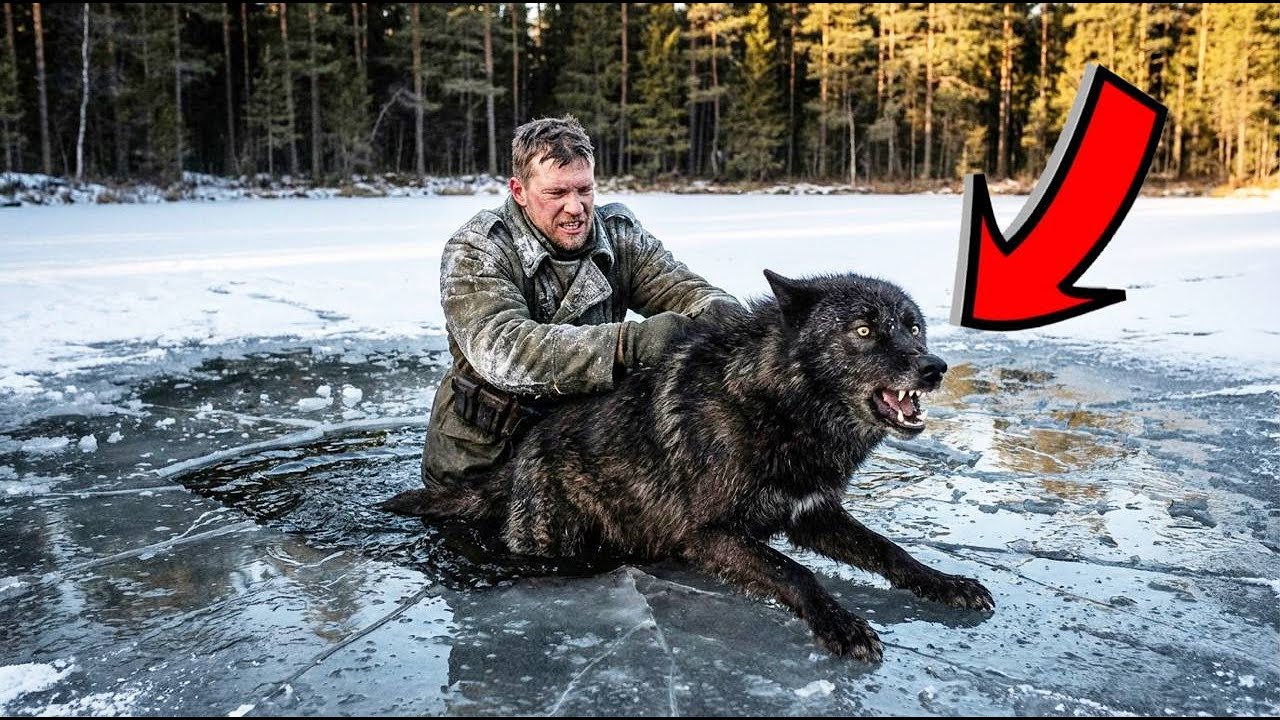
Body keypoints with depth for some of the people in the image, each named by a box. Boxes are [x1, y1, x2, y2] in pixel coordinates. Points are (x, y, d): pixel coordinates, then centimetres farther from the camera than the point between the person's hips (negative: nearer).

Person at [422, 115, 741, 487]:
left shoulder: (619, 234, 2)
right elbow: (503, 349, -30)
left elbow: (686, 291, -5)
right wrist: (630, 342, -42)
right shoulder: (475, 251, -13)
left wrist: (717, 310, -32)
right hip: (484, 460, -3)